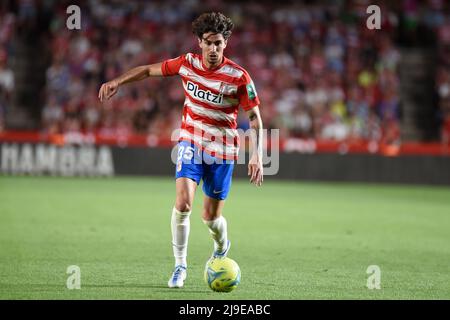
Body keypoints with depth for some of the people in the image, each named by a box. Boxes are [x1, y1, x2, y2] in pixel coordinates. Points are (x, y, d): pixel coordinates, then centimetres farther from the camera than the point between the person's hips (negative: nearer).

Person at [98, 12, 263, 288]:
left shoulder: (239, 77, -14)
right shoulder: (187, 63, -6)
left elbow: (254, 118, -8)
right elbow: (149, 70, 8)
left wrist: (257, 156, -16)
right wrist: (117, 82, -3)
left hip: (222, 150, -1)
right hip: (190, 143, 1)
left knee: (211, 217, 5)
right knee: (183, 203, -19)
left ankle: (222, 247, 42)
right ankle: (180, 266, -3)